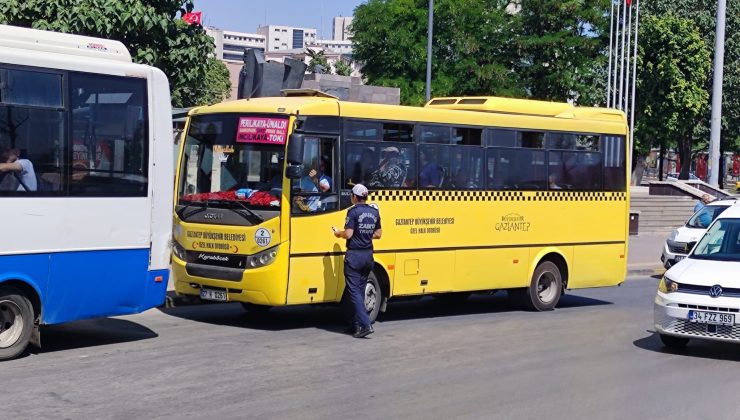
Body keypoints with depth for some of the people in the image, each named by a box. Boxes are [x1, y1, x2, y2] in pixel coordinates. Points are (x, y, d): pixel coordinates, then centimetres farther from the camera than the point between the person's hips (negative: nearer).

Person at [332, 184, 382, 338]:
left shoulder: (353, 211, -12)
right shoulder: (374, 212, 8)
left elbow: (348, 234, -16)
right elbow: (378, 234, 12)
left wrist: (338, 233, 3)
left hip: (354, 255, -6)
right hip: (368, 255, 7)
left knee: (354, 291, -4)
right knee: (360, 290, 15)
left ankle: (365, 324, -15)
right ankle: (357, 324, 17)